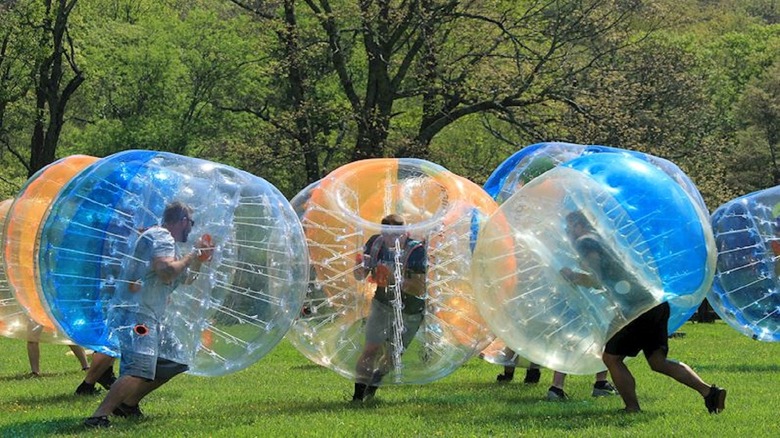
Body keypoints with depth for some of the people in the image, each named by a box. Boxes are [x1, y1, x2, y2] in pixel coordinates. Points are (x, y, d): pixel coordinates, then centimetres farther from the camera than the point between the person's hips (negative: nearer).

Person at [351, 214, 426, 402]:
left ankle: (372, 387, 30)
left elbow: (419, 289, -30)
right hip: (383, 304, 2)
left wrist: (395, 279, -43)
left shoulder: (416, 250, -24)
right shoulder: (376, 243, -12)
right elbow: (360, 276, -5)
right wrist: (360, 267, -30)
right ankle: (358, 394, -2)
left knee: (392, 354, 6)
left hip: (409, 312, -2)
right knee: (371, 348, -9)